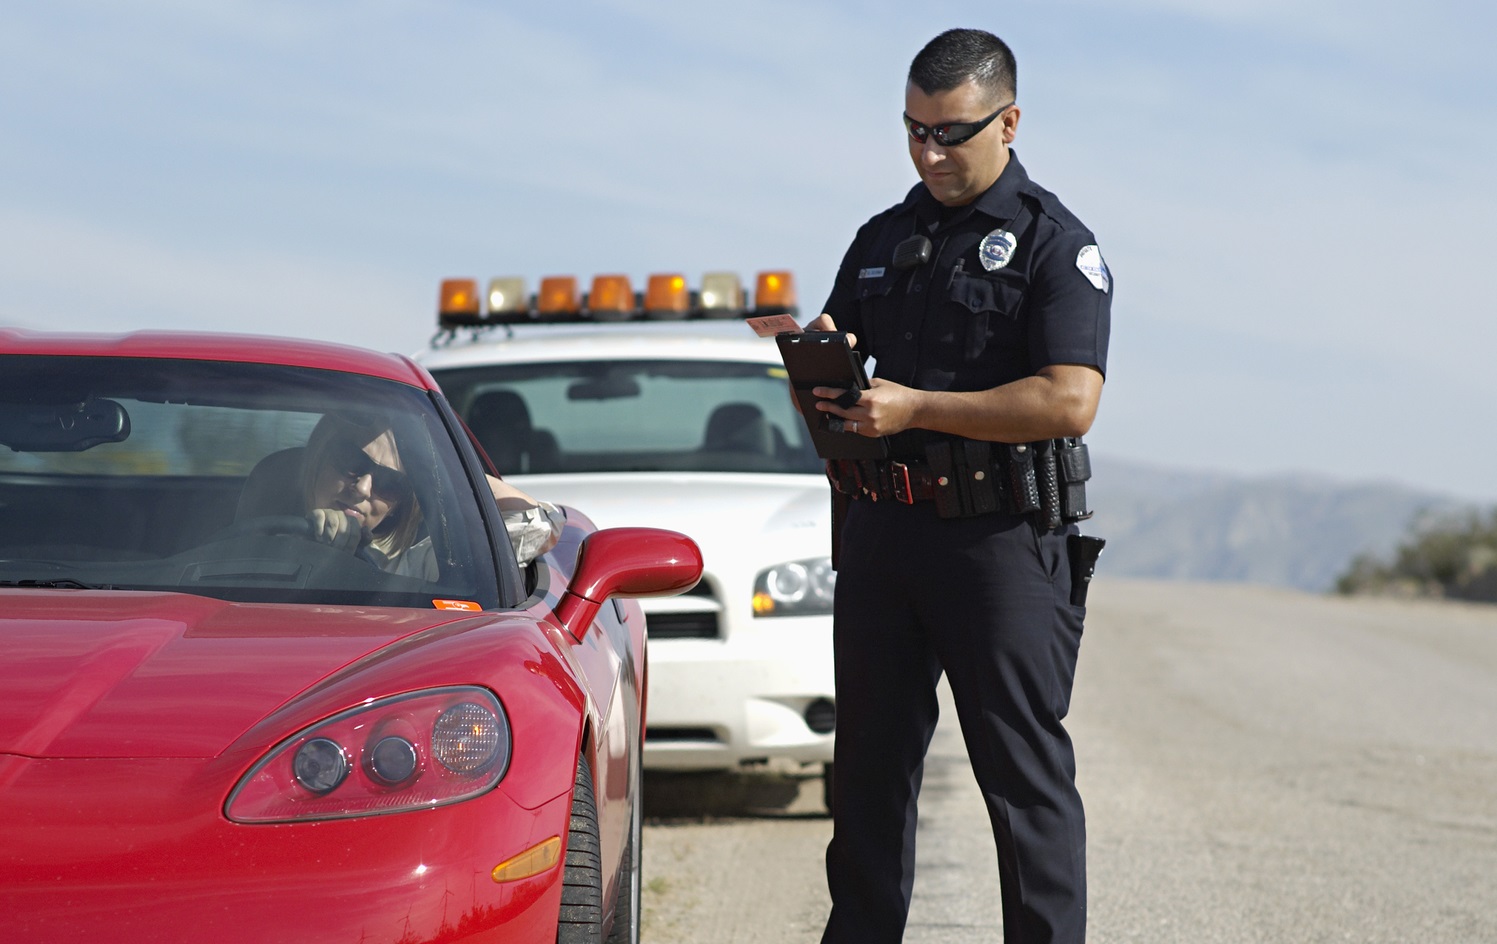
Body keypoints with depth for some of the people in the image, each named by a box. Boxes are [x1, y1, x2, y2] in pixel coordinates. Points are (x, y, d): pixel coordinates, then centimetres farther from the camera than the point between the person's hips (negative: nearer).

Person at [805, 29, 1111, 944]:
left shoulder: (1054, 242, -4)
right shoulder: (882, 241, 17)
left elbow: (1070, 402, -16)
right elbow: (831, 385, 22)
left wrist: (913, 407, -20)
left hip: (1002, 538, -6)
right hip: (880, 530, 6)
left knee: (1026, 775, -4)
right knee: (869, 770, 9)